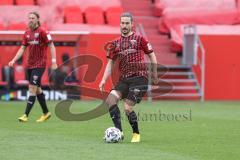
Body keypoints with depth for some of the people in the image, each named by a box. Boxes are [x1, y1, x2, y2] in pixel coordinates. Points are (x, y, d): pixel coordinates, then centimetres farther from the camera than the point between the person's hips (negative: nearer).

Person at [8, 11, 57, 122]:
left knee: (32, 88, -13)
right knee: (37, 89, 12)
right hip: (30, 64, 7)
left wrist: (53, 61, -19)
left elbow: (51, 46, -10)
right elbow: (22, 48, 13)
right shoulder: (27, 33, 9)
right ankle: (46, 113, 24)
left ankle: (26, 115, -16)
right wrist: (14, 60, 2)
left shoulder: (42, 32, -10)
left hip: (40, 65, -7)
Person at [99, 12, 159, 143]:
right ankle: (119, 132, -10)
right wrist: (104, 80, 5)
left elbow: (151, 55, 5)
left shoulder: (138, 39, 0)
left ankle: (136, 134, 11)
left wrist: (155, 75, 4)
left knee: (128, 108, -13)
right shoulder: (115, 43, 12)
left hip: (139, 77, -5)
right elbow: (111, 62, 15)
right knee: (110, 100, -17)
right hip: (124, 79, 5)